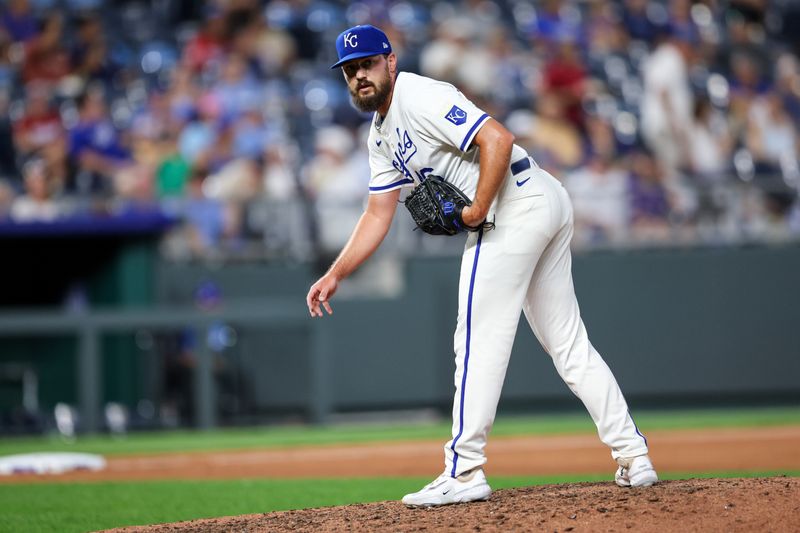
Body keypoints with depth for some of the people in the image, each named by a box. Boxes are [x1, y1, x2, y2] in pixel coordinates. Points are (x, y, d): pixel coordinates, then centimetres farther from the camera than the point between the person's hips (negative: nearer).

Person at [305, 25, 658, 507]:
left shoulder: (420, 97, -12)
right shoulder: (382, 136, 19)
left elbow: (498, 139, -22)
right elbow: (379, 215, 20)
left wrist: (478, 211, -19)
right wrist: (335, 275, 11)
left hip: (515, 204, -10)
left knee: (480, 340, -7)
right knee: (568, 344, 11)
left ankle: (465, 472, -5)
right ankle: (633, 457, 11)